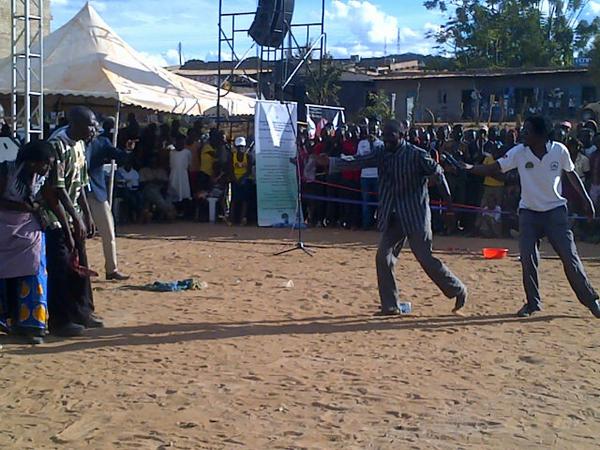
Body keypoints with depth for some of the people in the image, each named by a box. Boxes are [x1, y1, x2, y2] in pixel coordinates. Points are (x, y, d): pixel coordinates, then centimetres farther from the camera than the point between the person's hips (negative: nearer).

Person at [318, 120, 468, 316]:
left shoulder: (417, 155, -12)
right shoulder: (382, 154, 5)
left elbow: (438, 172, -4)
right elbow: (357, 162, -1)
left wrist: (447, 197, -3)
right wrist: (330, 162, -11)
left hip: (415, 216, -6)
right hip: (392, 218, 6)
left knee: (425, 259, -5)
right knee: (383, 258, 1)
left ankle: (458, 290, 16)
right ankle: (390, 305, 11)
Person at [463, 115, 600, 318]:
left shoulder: (559, 150, -10)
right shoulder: (519, 152, -10)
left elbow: (571, 173, 5)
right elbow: (493, 168, -14)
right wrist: (469, 168, -29)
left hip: (555, 210, -1)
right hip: (528, 212, 1)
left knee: (569, 256, -3)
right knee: (528, 259, -6)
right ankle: (533, 303, 9)